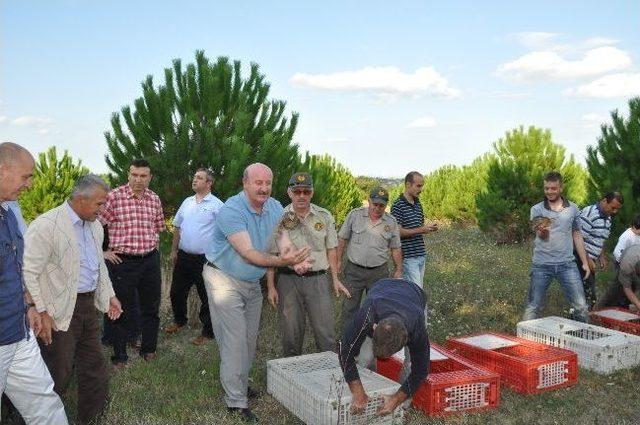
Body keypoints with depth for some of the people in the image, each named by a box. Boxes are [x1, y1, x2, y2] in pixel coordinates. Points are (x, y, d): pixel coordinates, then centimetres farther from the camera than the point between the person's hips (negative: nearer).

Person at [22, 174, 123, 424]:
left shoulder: (95, 226, 10)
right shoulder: (46, 225, -17)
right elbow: (28, 273, -17)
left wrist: (109, 296, 20)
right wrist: (41, 313, -18)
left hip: (88, 306, 8)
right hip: (59, 313, -8)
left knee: (95, 371, 14)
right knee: (58, 375, 3)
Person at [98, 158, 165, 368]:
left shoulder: (154, 199, 5)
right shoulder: (113, 197, -11)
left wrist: (153, 247, 13)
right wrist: (104, 252, -6)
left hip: (150, 261, 5)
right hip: (123, 262, -5)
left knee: (151, 308, 15)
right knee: (123, 312, 6)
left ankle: (149, 350, 32)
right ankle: (119, 357, 21)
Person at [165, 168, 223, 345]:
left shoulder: (217, 205, -8)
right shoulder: (187, 202, 10)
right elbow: (177, 227, 17)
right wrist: (174, 250, 15)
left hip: (205, 259, -6)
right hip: (183, 256, 6)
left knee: (206, 297, 3)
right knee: (177, 292, 17)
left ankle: (208, 332, 16)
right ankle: (179, 320, 40)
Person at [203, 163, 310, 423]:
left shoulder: (275, 208, -2)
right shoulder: (231, 211, -24)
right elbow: (248, 253, -31)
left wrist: (297, 260, -29)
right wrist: (281, 261, -44)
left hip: (253, 283, 7)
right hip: (224, 280, -7)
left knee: (249, 340, 16)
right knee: (234, 341, -7)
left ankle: (240, 384, 34)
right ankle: (236, 401, 2)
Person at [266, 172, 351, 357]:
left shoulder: (324, 216, 5)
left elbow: (331, 250, 11)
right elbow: (271, 255, 1)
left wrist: (335, 279, 8)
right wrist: (271, 286, -3)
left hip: (318, 279, 1)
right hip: (288, 280, -1)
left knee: (326, 333, 2)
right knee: (291, 333, 8)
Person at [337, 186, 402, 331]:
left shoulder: (391, 222, 1)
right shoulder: (355, 215, -4)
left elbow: (395, 248, 7)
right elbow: (342, 239, 1)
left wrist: (399, 270, 5)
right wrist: (338, 261, -1)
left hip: (379, 272, 1)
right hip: (354, 270, -1)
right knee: (350, 307, 7)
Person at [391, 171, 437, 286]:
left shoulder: (418, 204, 13)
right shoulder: (398, 205, -11)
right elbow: (398, 231, -17)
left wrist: (429, 228, 2)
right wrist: (420, 230, -22)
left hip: (421, 255, 8)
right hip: (408, 257, -8)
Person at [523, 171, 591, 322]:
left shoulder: (572, 209, 8)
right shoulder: (537, 209, 1)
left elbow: (577, 236, 15)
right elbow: (542, 236, -12)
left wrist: (585, 262, 12)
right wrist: (542, 231, -36)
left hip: (567, 263, 2)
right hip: (541, 264, -1)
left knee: (581, 306, 1)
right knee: (532, 307, 3)